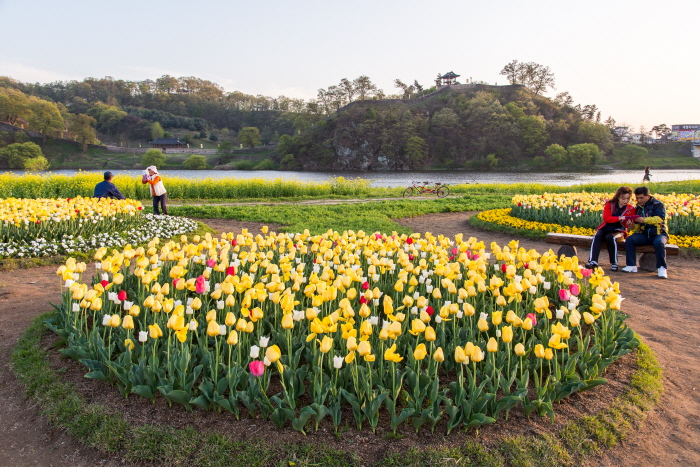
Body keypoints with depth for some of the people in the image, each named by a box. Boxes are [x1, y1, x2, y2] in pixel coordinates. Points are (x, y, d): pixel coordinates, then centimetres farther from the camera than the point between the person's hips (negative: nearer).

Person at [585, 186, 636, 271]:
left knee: (610, 237, -35)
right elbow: (606, 218, -11)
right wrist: (619, 218, -28)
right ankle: (593, 261, -40)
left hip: (618, 230, -2)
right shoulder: (609, 205, 3)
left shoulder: (631, 209, 1)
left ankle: (614, 263, -26)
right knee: (597, 236, -31)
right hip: (606, 228, 2)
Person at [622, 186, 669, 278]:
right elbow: (637, 225, 21)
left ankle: (661, 268, -25)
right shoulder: (638, 207, 17)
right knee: (629, 239, -23)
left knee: (659, 243, -38)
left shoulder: (657, 204, -1)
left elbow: (660, 218, -18)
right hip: (644, 234, 5)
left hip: (659, 233, -5)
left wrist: (645, 220, -27)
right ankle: (632, 265, -20)